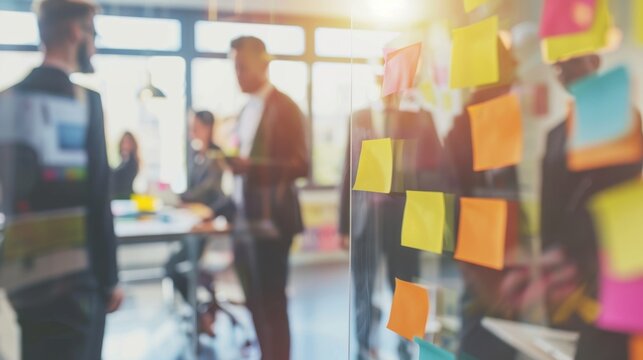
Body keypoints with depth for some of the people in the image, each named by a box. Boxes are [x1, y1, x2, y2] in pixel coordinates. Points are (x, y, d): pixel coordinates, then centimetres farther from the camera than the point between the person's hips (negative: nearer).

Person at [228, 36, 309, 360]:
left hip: (270, 221, -8)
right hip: (245, 221, 8)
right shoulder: (246, 111, 15)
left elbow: (300, 165, -16)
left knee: (272, 304, -2)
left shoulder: (285, 108, -9)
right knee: (255, 304, 14)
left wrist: (251, 165, -26)